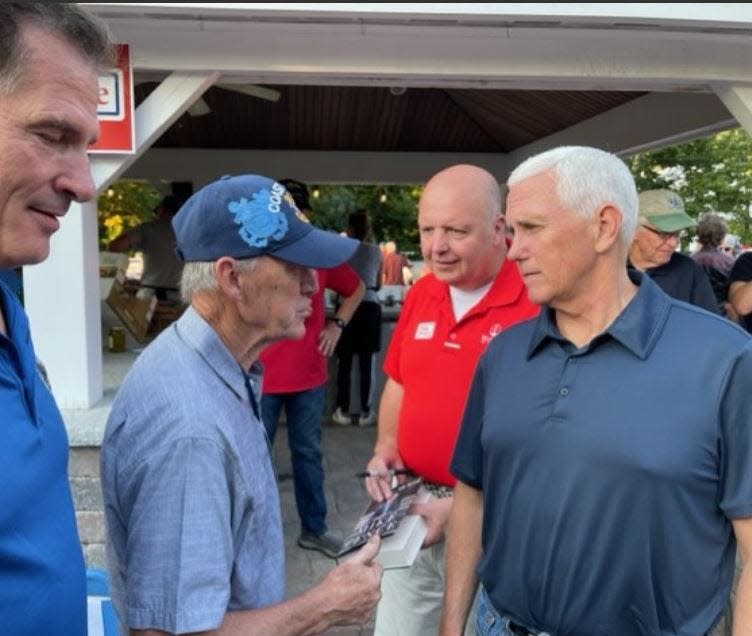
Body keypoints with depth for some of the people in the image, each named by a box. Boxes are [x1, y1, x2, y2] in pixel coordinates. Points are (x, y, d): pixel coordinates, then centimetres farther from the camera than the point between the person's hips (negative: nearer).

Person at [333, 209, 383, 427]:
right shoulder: (376, 252, 8)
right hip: (370, 306, 2)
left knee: (344, 361, 5)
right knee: (366, 362, 5)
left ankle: (343, 410, 8)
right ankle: (365, 411, 10)